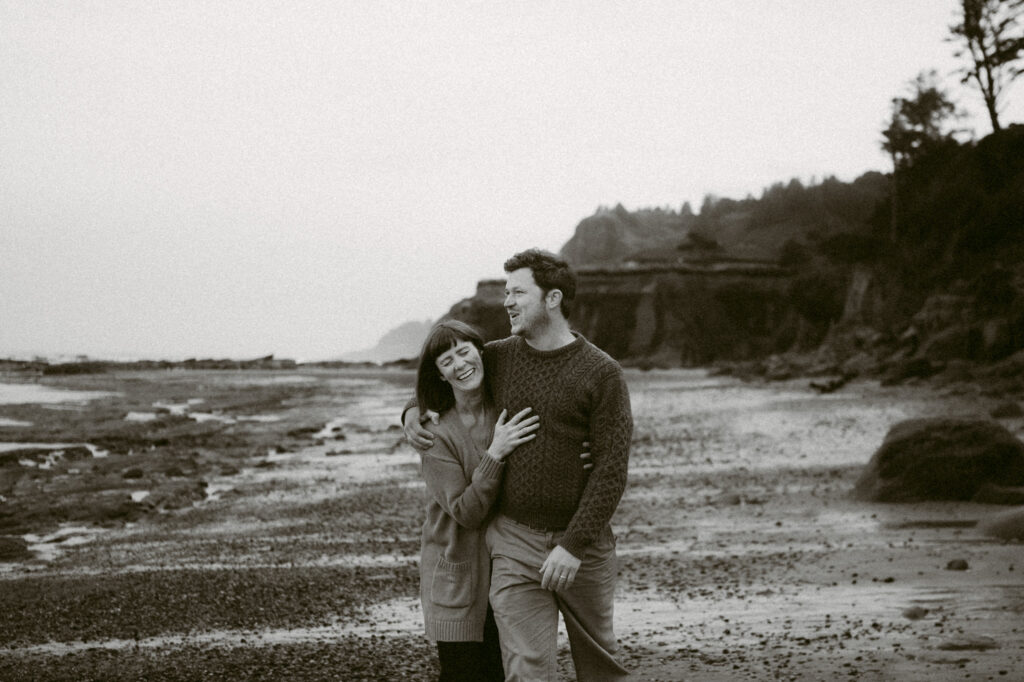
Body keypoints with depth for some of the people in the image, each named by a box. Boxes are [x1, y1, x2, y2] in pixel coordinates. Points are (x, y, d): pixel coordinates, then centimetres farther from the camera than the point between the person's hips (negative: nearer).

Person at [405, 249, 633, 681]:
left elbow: (611, 468, -11)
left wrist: (575, 544, -18)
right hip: (514, 542, 2)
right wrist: (412, 411, 4)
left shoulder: (601, 373, -7)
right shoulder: (497, 358, 4)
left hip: (583, 546, -1)